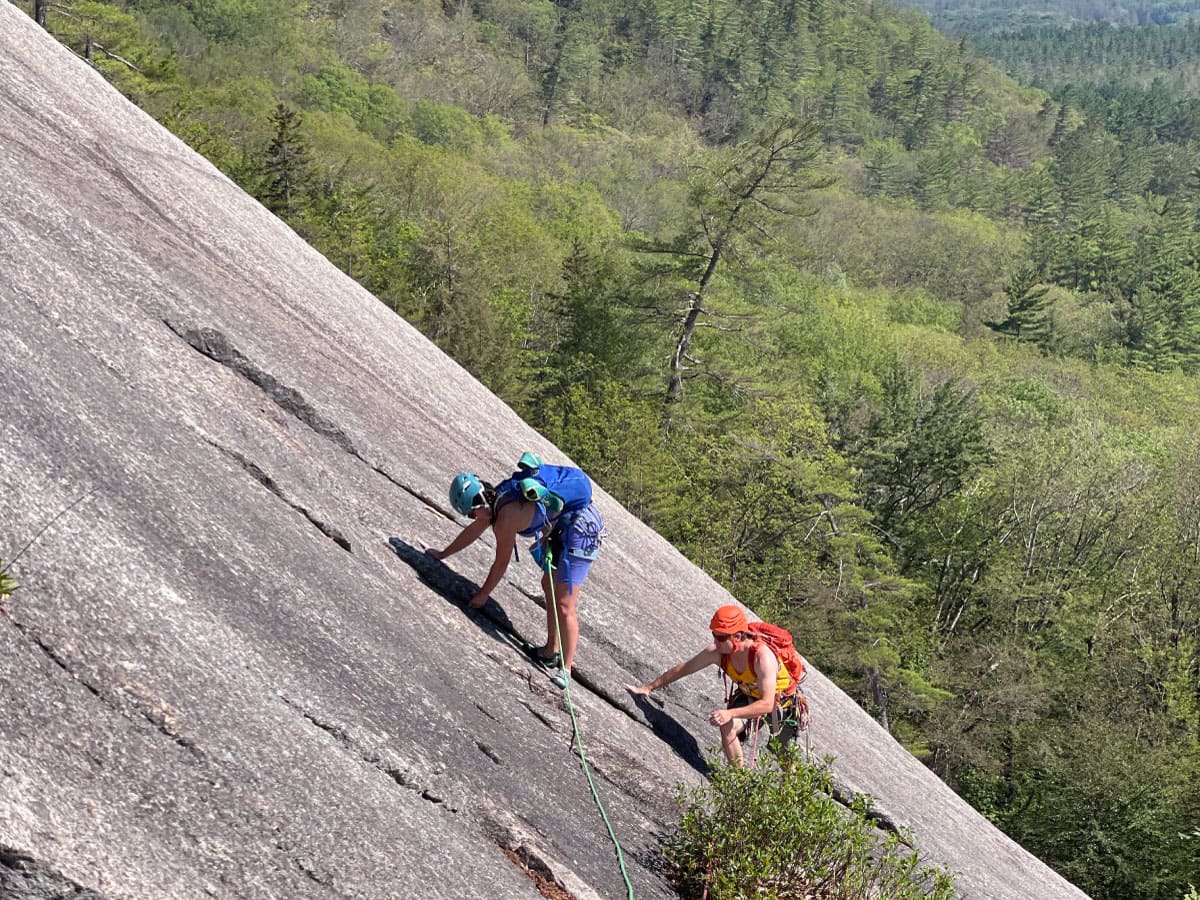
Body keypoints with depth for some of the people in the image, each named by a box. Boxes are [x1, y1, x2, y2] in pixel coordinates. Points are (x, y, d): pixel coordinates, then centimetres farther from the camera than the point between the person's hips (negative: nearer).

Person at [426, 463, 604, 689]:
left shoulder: (507, 517, -20)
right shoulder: (496, 499, 8)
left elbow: (501, 563, -7)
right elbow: (473, 530, 25)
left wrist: (483, 594, 8)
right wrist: (443, 554, 37)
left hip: (580, 530, -11)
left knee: (564, 606, -8)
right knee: (550, 586, 22)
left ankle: (566, 669, -1)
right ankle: (551, 652, 32)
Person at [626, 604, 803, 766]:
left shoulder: (762, 656, -40)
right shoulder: (717, 652, -23)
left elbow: (767, 704, -43)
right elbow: (684, 668, -8)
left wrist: (730, 713, -54)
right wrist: (649, 687, -5)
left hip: (784, 701, -4)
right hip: (749, 696, 4)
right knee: (728, 727, -23)